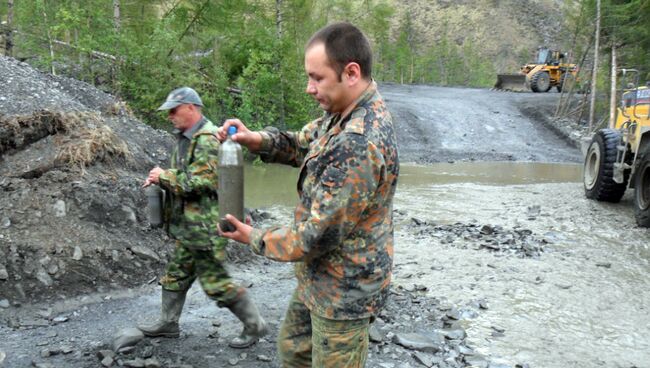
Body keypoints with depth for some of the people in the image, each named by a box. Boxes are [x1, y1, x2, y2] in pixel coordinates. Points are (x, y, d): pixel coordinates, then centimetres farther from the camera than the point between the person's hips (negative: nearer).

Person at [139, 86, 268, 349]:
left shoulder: (207, 140, -20)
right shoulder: (185, 137, 13)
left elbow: (200, 182, -27)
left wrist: (164, 176, -17)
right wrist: (160, 179, 3)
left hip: (204, 226, -10)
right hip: (187, 226, 10)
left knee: (215, 282, -3)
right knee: (176, 275, 19)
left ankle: (254, 325, 10)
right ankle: (168, 323, 34)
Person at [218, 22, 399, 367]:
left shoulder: (358, 145, -33)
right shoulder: (343, 112, -2)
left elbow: (319, 235, -28)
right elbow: (304, 143, 14)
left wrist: (255, 238, -11)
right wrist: (257, 140, -7)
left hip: (344, 290, -9)